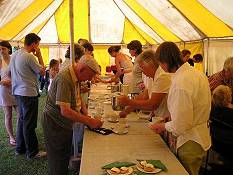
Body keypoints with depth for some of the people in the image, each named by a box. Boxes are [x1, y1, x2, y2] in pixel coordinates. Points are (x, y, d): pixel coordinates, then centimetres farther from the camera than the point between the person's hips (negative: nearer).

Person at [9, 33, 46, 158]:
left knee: (22, 120, 19)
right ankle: (32, 152, 11)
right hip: (29, 93, -9)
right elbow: (42, 72, -13)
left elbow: (10, 72, 18)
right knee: (29, 123, 0)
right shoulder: (29, 57, -18)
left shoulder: (14, 55, 10)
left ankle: (20, 148, 29)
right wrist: (39, 56, -7)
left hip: (17, 92, 9)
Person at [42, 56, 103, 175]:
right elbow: (65, 111, -33)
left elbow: (77, 98, 12)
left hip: (65, 124, 9)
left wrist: (86, 117, -1)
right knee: (58, 163, 5)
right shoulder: (64, 79, -28)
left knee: (66, 157, 21)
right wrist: (89, 121, -30)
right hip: (54, 124, -9)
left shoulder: (76, 77, 1)